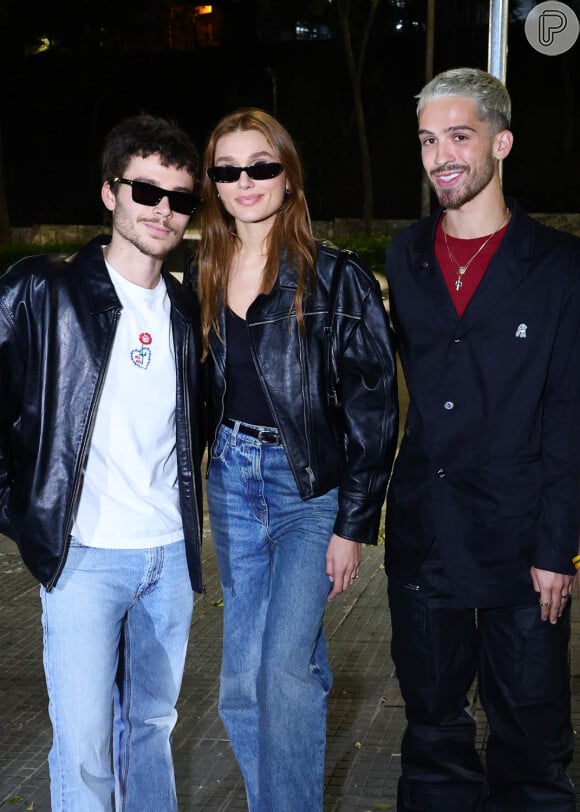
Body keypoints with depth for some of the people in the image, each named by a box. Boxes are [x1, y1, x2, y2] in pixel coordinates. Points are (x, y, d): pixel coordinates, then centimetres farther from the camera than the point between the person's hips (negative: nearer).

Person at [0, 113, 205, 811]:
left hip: (170, 552, 5)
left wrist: (185, 506, 14)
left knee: (151, 723, 16)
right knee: (83, 745, -2)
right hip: (83, 556, -5)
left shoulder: (184, 311, 10)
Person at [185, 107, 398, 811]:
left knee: (284, 667, -11)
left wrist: (353, 524, -12)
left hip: (311, 487, -5)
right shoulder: (204, 278, 6)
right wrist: (198, 483, 7)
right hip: (231, 482, 5)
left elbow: (374, 405, -9)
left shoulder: (335, 278, -9)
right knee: (242, 680, 8)